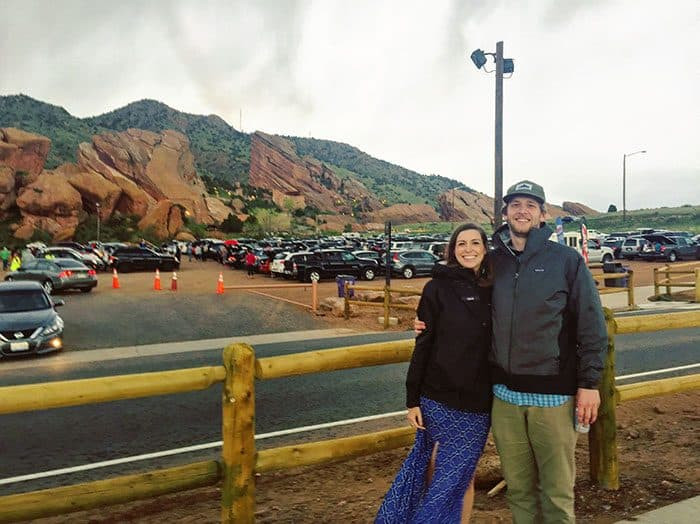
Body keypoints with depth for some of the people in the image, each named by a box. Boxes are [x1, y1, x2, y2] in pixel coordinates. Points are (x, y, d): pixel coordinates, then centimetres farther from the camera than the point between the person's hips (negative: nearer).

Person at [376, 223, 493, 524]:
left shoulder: (493, 291, 7)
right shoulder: (438, 288, -2)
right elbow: (424, 344, -4)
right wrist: (412, 399, -6)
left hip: (478, 402, 3)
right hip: (439, 397, -3)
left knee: (459, 474, 7)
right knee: (453, 474, 3)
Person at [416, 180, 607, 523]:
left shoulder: (567, 260, -1)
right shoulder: (492, 262, 8)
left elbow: (591, 326, -2)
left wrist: (589, 383, -6)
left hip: (553, 395, -3)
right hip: (504, 395, 3)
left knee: (557, 490, 6)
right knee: (518, 487, 14)